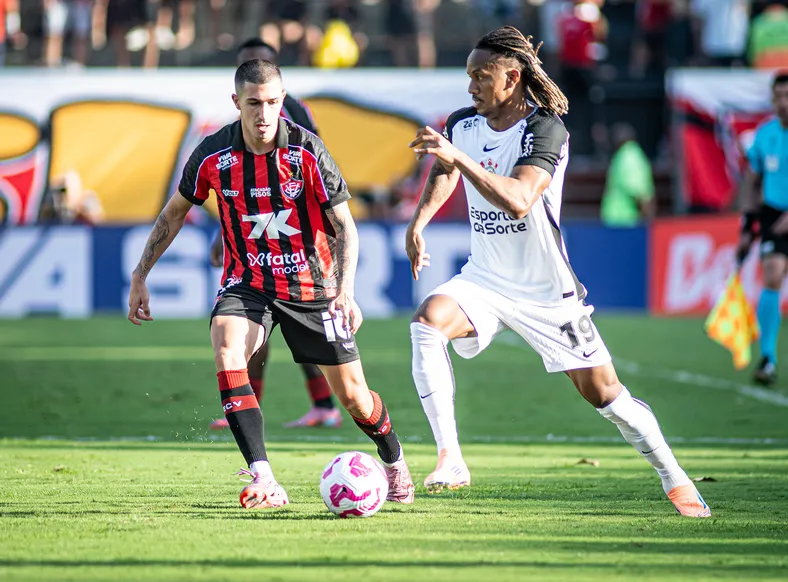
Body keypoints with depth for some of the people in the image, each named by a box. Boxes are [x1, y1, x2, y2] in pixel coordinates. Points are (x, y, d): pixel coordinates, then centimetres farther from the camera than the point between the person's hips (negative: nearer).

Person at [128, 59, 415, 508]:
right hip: (247, 282, 1)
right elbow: (175, 213, 6)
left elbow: (344, 225, -12)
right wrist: (140, 278, 5)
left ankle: (395, 462, 36)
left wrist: (346, 292, -25)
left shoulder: (307, 151, -17)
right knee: (227, 352, -30)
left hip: (311, 285, -1)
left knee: (352, 393, 3)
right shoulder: (213, 155, -11)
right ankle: (264, 482, -33)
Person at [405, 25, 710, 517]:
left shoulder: (547, 131, -20)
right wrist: (419, 222, 0)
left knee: (604, 395, 1)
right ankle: (450, 460, -25)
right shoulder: (462, 125, -2)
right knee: (428, 321, -27)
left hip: (547, 291, -4)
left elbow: (518, 200, -35)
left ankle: (674, 476, 26)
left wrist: (458, 157, -41)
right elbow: (444, 173, 17)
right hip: (484, 280, 4)